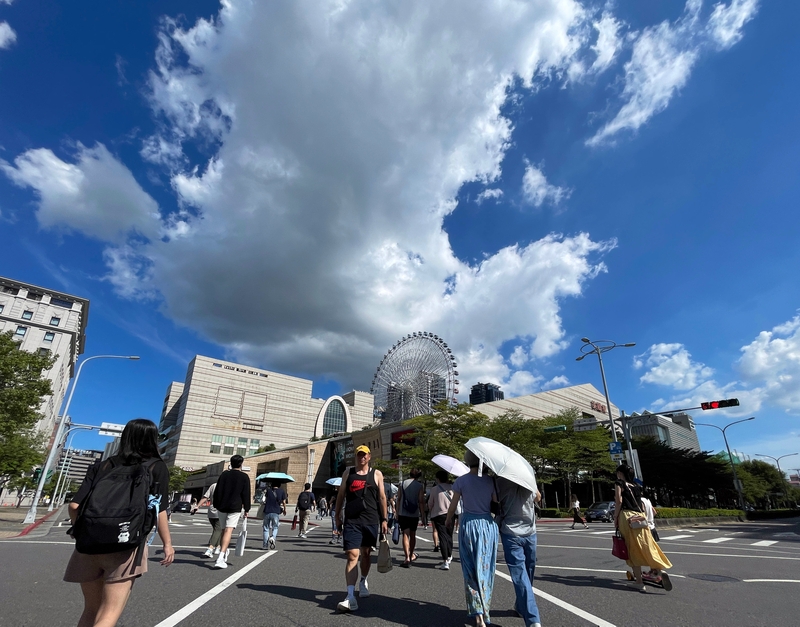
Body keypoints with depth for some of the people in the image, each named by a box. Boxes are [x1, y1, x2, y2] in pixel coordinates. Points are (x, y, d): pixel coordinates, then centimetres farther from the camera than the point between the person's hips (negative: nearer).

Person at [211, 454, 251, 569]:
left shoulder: (224, 475, 8)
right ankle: (220, 559, -21)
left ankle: (224, 554, 29)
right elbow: (246, 495, -2)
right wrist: (246, 509, 5)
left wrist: (216, 506, 16)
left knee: (224, 530, 17)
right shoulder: (244, 477, -1)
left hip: (222, 507, 4)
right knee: (228, 531, -10)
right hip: (235, 508, -4)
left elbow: (217, 492, 8)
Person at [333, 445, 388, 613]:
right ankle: (351, 597, -10)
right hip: (352, 521, -1)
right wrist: (337, 516, 9)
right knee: (352, 556, -10)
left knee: (366, 553, 16)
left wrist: (384, 520, 1)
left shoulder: (376, 474, 2)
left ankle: (363, 582, 40)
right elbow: (341, 495, 10)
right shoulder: (348, 473, 5)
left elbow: (382, 497, 3)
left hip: (371, 521, 1)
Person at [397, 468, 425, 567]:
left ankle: (407, 558, -15)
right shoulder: (420, 486, -5)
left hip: (403, 514, 0)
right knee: (412, 535, 17)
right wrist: (422, 513, 1)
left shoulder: (402, 484, 1)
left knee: (405, 535, -3)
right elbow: (421, 501, -8)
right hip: (414, 514, 0)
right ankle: (411, 555, 33)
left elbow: (399, 499, 4)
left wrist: (397, 512, 11)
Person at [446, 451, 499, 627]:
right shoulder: (490, 480, -4)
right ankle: (484, 613, 27)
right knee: (486, 570, 15)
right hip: (488, 525, 2)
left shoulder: (461, 481, -7)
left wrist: (448, 520, 16)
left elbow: (453, 506, -2)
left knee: (472, 572, 9)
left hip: (468, 525, -1)